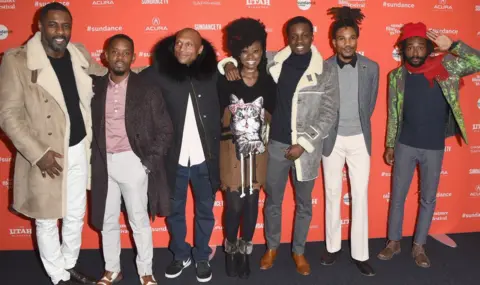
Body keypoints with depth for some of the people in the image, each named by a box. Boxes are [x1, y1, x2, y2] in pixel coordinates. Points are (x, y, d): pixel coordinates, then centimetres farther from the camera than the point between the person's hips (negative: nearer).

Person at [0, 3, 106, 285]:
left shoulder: (80, 54, 0)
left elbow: (104, 76, 19)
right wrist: (38, 153, -20)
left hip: (79, 149, 5)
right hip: (45, 154, -4)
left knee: (76, 214, 19)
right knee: (47, 220, 12)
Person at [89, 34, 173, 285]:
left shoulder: (147, 91, -6)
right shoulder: (94, 88, 3)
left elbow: (165, 130, -5)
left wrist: (150, 161, -11)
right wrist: (93, 158, -1)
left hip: (133, 163, -3)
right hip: (103, 163, 3)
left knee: (139, 220, 9)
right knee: (107, 221, 15)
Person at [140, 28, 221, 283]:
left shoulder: (212, 72, -1)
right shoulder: (160, 73, -5)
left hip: (204, 155, 0)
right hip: (173, 155, 0)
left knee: (204, 209, 14)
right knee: (174, 209, 16)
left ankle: (202, 257, 35)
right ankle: (180, 255, 38)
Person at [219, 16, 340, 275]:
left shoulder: (326, 71, -6)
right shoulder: (274, 63, -1)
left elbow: (329, 113, -7)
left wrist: (303, 144, -13)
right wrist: (230, 64, -12)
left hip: (307, 147, -1)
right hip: (276, 144, 1)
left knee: (303, 204, 14)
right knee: (272, 201, 15)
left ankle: (299, 251, 35)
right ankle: (272, 247, 37)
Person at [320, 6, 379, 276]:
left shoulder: (371, 67, -3)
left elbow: (371, 104, 8)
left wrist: (358, 125, 13)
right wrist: (328, 131, 4)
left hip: (359, 139, 1)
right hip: (332, 138, -1)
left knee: (361, 195, 4)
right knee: (332, 194, 9)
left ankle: (360, 254, 16)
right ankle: (333, 246, 24)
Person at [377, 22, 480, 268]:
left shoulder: (445, 67, -7)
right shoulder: (396, 76, -4)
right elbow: (393, 114, 3)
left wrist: (451, 45, -25)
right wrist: (390, 145, 6)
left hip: (434, 147, 0)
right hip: (405, 146, 0)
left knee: (428, 198, 11)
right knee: (397, 196, 10)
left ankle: (419, 246, 29)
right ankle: (394, 241, 27)